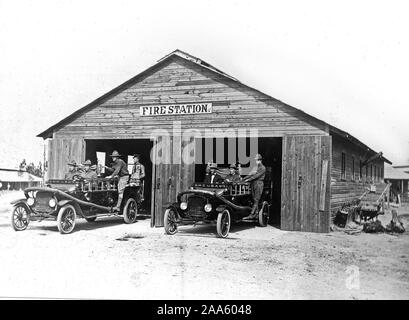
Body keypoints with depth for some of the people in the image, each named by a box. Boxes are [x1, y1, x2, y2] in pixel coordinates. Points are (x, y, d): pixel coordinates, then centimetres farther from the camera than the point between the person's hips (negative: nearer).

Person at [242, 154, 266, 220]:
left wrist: (248, 179, -19)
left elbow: (257, 176, -16)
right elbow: (250, 174, 12)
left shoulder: (262, 168, -6)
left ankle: (251, 215, -16)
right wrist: (243, 179, 0)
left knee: (256, 200, -10)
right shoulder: (255, 167, 17)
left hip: (259, 184, -8)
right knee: (254, 200, 7)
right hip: (253, 184, 8)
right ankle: (256, 214, 12)